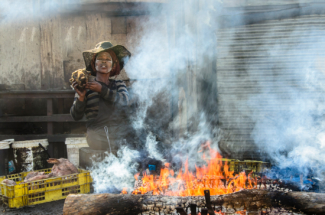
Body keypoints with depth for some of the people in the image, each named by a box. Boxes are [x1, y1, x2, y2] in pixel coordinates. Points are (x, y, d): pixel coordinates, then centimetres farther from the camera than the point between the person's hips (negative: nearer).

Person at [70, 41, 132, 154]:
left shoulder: (119, 84, 19)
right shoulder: (86, 86, 11)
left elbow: (124, 101, -5)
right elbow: (76, 116, 4)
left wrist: (101, 89, -15)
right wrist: (81, 97, -13)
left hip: (121, 132, 3)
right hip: (98, 134, -3)